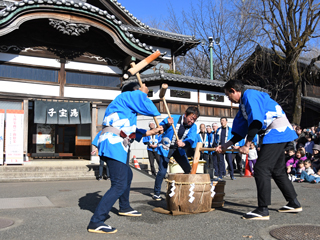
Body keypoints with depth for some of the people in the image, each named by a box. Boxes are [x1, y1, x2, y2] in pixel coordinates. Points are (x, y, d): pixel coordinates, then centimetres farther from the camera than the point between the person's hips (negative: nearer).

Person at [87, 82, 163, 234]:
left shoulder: (123, 102, 29)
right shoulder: (132, 95, 0)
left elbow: (129, 131, 31)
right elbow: (152, 111, -5)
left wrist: (149, 132, 34)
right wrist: (144, 94, 12)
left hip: (116, 145, 11)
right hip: (113, 144, -11)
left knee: (127, 175, 27)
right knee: (119, 185, -13)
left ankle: (124, 207, 45)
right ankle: (96, 222, -13)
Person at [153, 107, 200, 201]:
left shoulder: (193, 127, -7)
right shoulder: (174, 119, -16)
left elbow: (191, 140, -20)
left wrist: (183, 144, -41)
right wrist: (167, 125, -35)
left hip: (179, 150, 4)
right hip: (166, 148, -4)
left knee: (189, 170, 1)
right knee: (162, 171, -11)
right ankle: (156, 193, 7)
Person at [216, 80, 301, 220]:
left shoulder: (249, 95, -12)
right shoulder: (243, 103, 19)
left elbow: (255, 122, -23)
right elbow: (241, 129, 20)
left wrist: (247, 145, -21)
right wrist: (227, 145, 15)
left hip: (277, 131, -11)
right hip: (279, 134, 11)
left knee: (261, 169, -14)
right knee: (277, 171, 16)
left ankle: (263, 210, -11)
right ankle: (294, 203, 27)